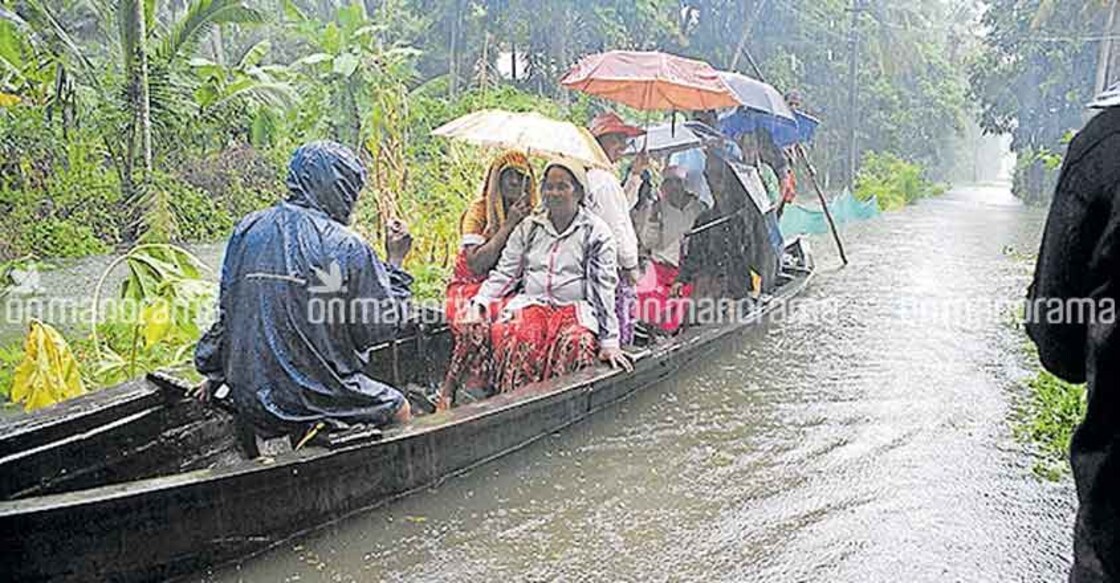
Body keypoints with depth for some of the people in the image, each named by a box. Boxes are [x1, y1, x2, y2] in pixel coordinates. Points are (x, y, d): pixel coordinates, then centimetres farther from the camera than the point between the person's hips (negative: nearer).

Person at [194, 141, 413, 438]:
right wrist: (395, 262, 5)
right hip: (318, 399, -6)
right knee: (398, 408, 17)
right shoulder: (347, 247, -14)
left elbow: (227, 313, 11)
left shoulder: (247, 230, 2)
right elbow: (381, 327, -6)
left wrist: (214, 373, 24)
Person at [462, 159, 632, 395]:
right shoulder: (529, 227, 15)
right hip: (531, 303, 2)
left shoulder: (596, 232, 5)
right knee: (515, 338, -31)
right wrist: (480, 302, -4)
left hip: (575, 307, -2)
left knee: (576, 344, -35)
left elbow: (605, 287, 0)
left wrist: (609, 342, -6)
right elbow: (504, 273, 15)